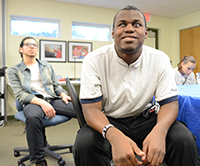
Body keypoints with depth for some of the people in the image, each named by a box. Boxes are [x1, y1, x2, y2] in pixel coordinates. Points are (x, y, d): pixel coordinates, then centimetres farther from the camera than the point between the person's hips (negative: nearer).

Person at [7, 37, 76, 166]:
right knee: (32, 117, -42)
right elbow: (20, 94, -1)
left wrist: (63, 95, -6)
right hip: (32, 102, -2)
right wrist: (41, 102, -19)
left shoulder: (47, 66, 22)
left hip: (52, 99, 3)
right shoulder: (14, 71, 12)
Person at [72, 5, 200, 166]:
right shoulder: (94, 60, -15)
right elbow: (92, 107, -18)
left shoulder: (160, 60, -9)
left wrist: (159, 131, -33)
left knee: (184, 139, -24)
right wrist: (114, 135, -40)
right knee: (85, 143, -30)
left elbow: (169, 102, -8)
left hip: (146, 117, 2)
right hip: (109, 120, -1)